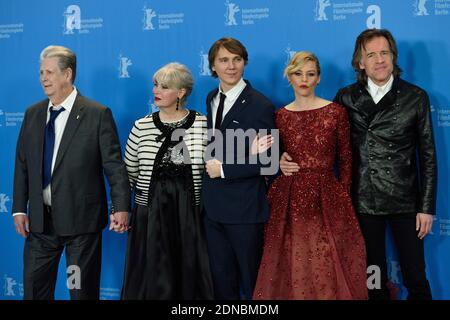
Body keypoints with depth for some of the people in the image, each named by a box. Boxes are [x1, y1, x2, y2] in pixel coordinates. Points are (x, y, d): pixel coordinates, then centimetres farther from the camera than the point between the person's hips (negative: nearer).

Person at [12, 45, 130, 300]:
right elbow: (22, 164, 11)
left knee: (82, 290, 7)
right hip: (40, 220, 5)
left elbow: (114, 165, -10)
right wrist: (19, 208, 6)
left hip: (81, 218, -5)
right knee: (34, 288, 11)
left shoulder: (97, 114, -7)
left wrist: (121, 207, -19)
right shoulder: (33, 114, 8)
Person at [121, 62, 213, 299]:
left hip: (190, 215, -1)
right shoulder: (141, 126, 3)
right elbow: (128, 174, 9)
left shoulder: (202, 124, -2)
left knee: (189, 277, 6)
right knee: (152, 279, 6)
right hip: (150, 215, 1)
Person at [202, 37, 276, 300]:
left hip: (245, 207, -6)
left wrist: (224, 169, -16)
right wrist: (211, 166, -1)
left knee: (252, 279, 8)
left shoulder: (260, 105, -14)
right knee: (221, 278, 16)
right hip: (213, 205, 6)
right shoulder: (212, 99, 9)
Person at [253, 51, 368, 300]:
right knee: (292, 270, 8)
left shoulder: (336, 112, -1)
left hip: (326, 199, -2)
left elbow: (345, 161, 2)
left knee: (327, 270, 4)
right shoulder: (280, 116, 6)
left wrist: (343, 200, 0)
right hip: (288, 200, 2)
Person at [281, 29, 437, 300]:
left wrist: (426, 207, -2)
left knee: (416, 278, 6)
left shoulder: (416, 98, -1)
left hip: (405, 201, -1)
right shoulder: (346, 98, 2)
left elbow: (428, 156, 0)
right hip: (363, 201, 1)